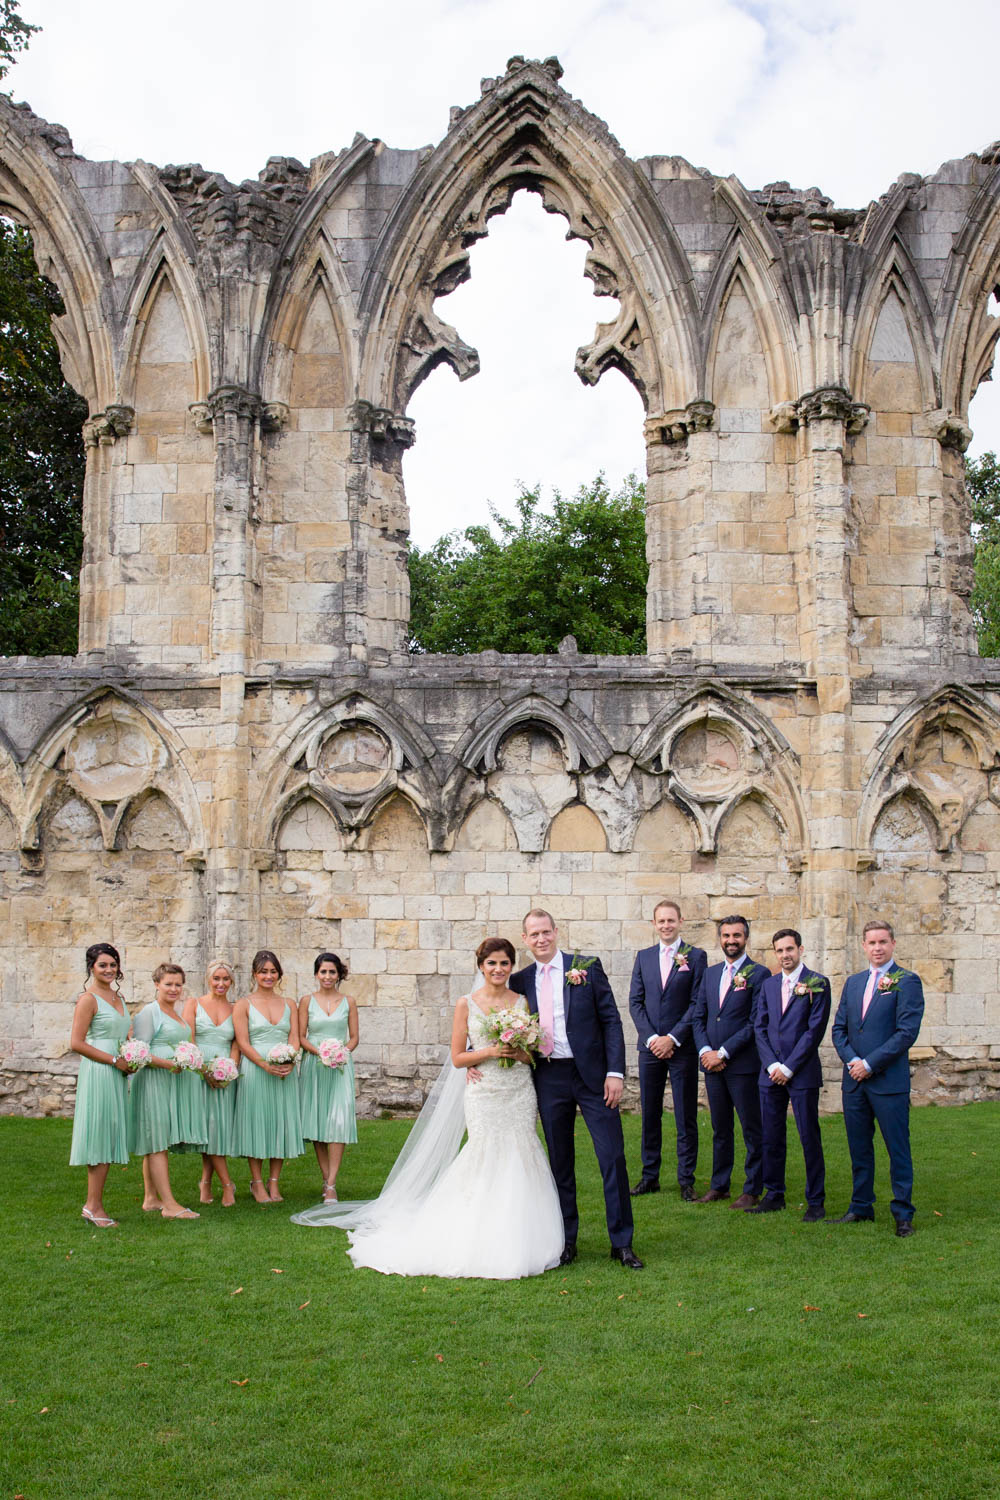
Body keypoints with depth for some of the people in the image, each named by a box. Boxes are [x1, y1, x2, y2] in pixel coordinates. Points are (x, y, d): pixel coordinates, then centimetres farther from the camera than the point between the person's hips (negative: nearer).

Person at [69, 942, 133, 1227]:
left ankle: (93, 1205, 14)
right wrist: (114, 1060, -14)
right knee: (100, 1136, -5)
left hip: (116, 1075, 8)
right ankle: (94, 1206, 1)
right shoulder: (88, 999, -9)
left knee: (109, 1137, 8)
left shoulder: (117, 997, 15)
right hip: (98, 1073, -8)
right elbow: (76, 1043, -15)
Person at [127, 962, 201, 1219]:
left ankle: (151, 1199, 18)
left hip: (173, 1081, 9)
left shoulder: (177, 1013, 18)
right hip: (153, 1081, -9)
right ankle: (169, 1205, -9)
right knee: (157, 1142, -7)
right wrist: (168, 1064, -23)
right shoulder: (149, 1012, -9)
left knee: (157, 1143, 12)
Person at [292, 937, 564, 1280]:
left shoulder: (522, 1002, 7)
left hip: (520, 1094, 2)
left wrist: (519, 1052, -10)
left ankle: (516, 1247, 10)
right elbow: (458, 1058, 1)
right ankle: (483, 1246, 6)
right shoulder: (467, 1004, 1)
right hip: (483, 1093, -2)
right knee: (486, 1159, -6)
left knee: (518, 1160, -1)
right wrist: (489, 1052, -14)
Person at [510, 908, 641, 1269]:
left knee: (612, 1157, -2)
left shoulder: (588, 968, -1)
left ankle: (621, 1242, 9)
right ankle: (566, 1241, 21)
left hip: (592, 1074, -2)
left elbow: (611, 1020, -2)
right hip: (549, 1079, 2)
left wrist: (615, 1072, -10)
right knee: (560, 1162, 10)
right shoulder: (521, 980, 6)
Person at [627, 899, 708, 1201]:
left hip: (682, 1048, -3)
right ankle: (650, 1176, 17)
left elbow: (698, 1003, -6)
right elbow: (635, 1002, 6)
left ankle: (686, 1179, 10)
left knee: (686, 1117, 2)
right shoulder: (643, 957, 10)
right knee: (649, 1115, 8)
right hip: (650, 1047, 3)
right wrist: (651, 1038, -7)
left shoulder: (696, 957, 0)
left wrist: (672, 1038, -12)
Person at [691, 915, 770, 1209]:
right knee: (720, 1128, 13)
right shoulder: (710, 973, 14)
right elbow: (698, 1017, 13)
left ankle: (752, 1190, 9)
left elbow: (755, 1023, -11)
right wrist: (705, 1050, -3)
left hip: (743, 1064, -5)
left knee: (752, 1129, 1)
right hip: (712, 1063, 6)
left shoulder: (759, 974, -5)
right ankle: (719, 1186, 22)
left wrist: (723, 1053, -13)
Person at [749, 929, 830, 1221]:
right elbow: (760, 1028, 10)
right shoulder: (768, 985, 13)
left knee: (810, 1138, -1)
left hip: (802, 1073, -5)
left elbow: (815, 1030, -9)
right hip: (771, 1073, 5)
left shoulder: (818, 983, -3)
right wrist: (771, 1065, -4)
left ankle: (816, 1201, 8)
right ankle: (774, 1195, 20)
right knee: (771, 1137, 9)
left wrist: (789, 1067, -11)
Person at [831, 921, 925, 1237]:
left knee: (898, 1149, 0)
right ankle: (861, 1207, 23)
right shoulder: (853, 982, 14)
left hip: (889, 1080, -6)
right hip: (854, 1080, 6)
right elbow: (839, 1028, 13)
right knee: (859, 1148, 13)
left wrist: (870, 1064, -14)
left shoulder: (907, 981, -5)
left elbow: (907, 1032, -13)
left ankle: (903, 1213, 9)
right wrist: (851, 1060, -5)